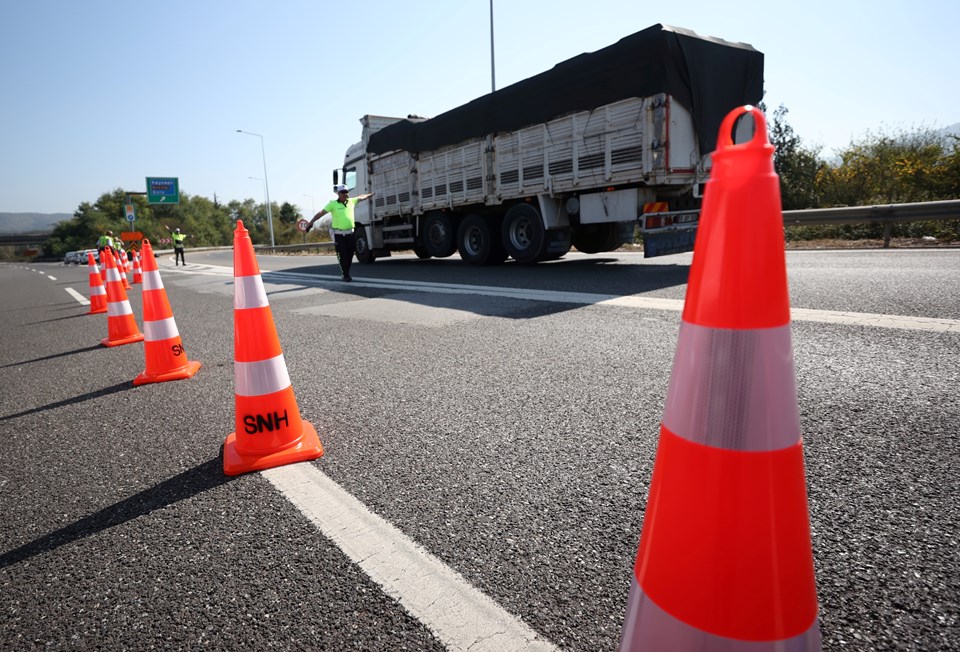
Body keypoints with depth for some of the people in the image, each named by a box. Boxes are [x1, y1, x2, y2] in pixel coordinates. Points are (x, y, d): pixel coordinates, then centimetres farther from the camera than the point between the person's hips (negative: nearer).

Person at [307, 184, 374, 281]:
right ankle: (345, 275, 11)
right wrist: (311, 222, -15)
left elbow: (362, 197, 24)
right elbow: (321, 213, -9)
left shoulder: (351, 201, 8)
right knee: (342, 256, -1)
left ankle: (346, 273, 26)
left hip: (350, 233, 5)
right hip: (339, 234, -4)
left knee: (350, 255, 10)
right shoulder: (333, 204, -5)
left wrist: (371, 194, 36)